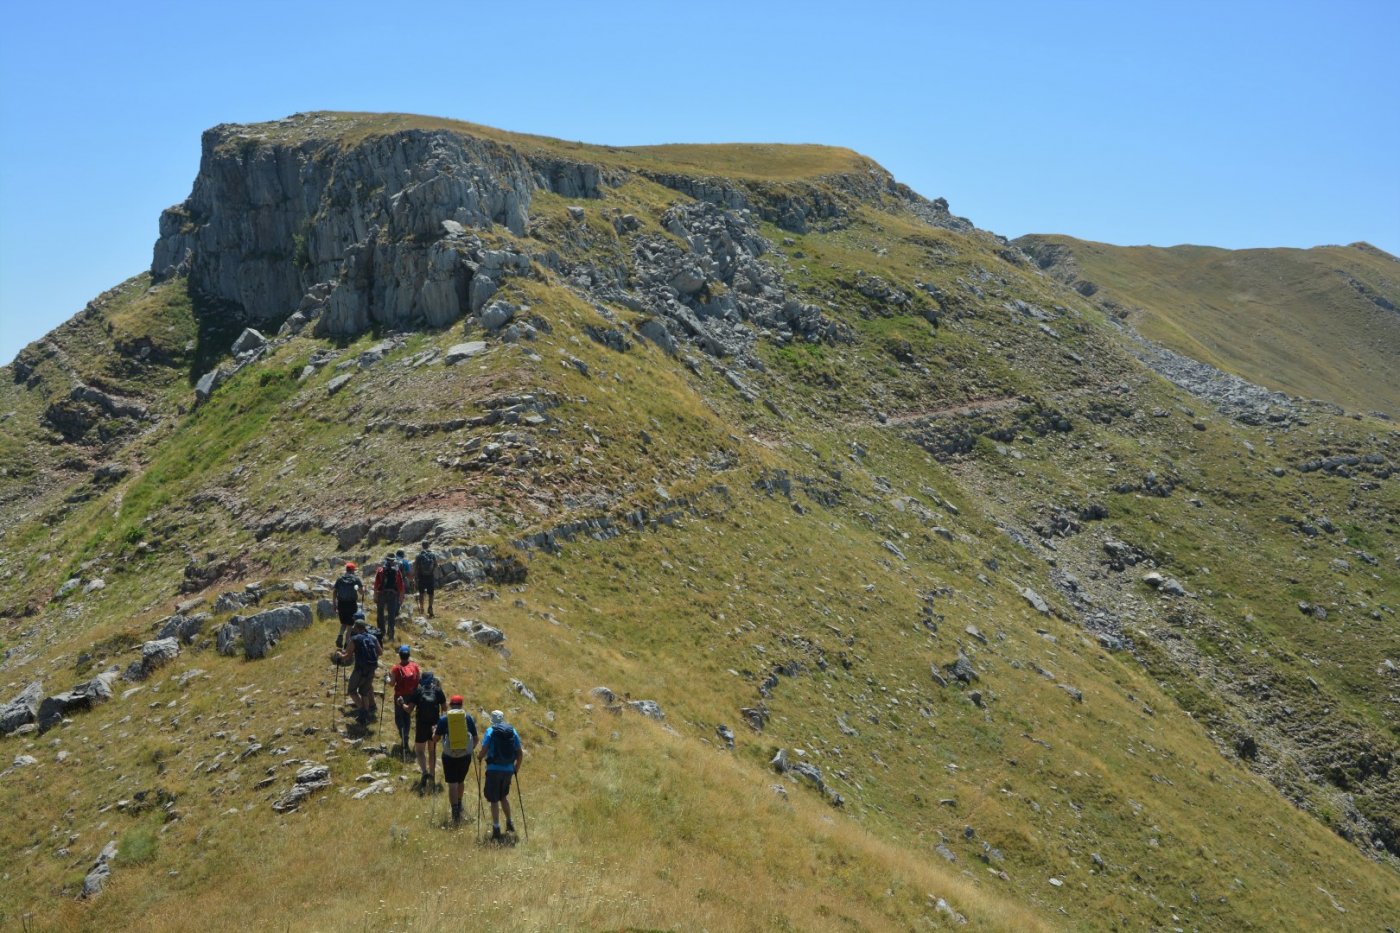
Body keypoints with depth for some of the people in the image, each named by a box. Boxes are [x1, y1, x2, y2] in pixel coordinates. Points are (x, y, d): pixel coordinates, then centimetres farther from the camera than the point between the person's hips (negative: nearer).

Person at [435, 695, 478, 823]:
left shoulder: (444, 718, -2)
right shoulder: (468, 717, 1)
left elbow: (436, 738, 3)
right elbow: (475, 738, 5)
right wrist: (471, 748, 24)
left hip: (449, 756, -2)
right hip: (465, 755, 2)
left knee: (452, 784, 2)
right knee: (460, 781, 22)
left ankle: (456, 813, -4)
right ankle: (459, 806, 38)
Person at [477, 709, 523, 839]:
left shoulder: (490, 732, -7)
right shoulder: (513, 732, 5)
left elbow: (483, 751, -14)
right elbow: (520, 753, 6)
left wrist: (479, 757, 8)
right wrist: (517, 767, 19)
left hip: (494, 769, -4)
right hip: (508, 770, 4)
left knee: (494, 800, 4)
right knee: (503, 796, 25)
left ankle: (496, 830, 4)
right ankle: (509, 823, 29)